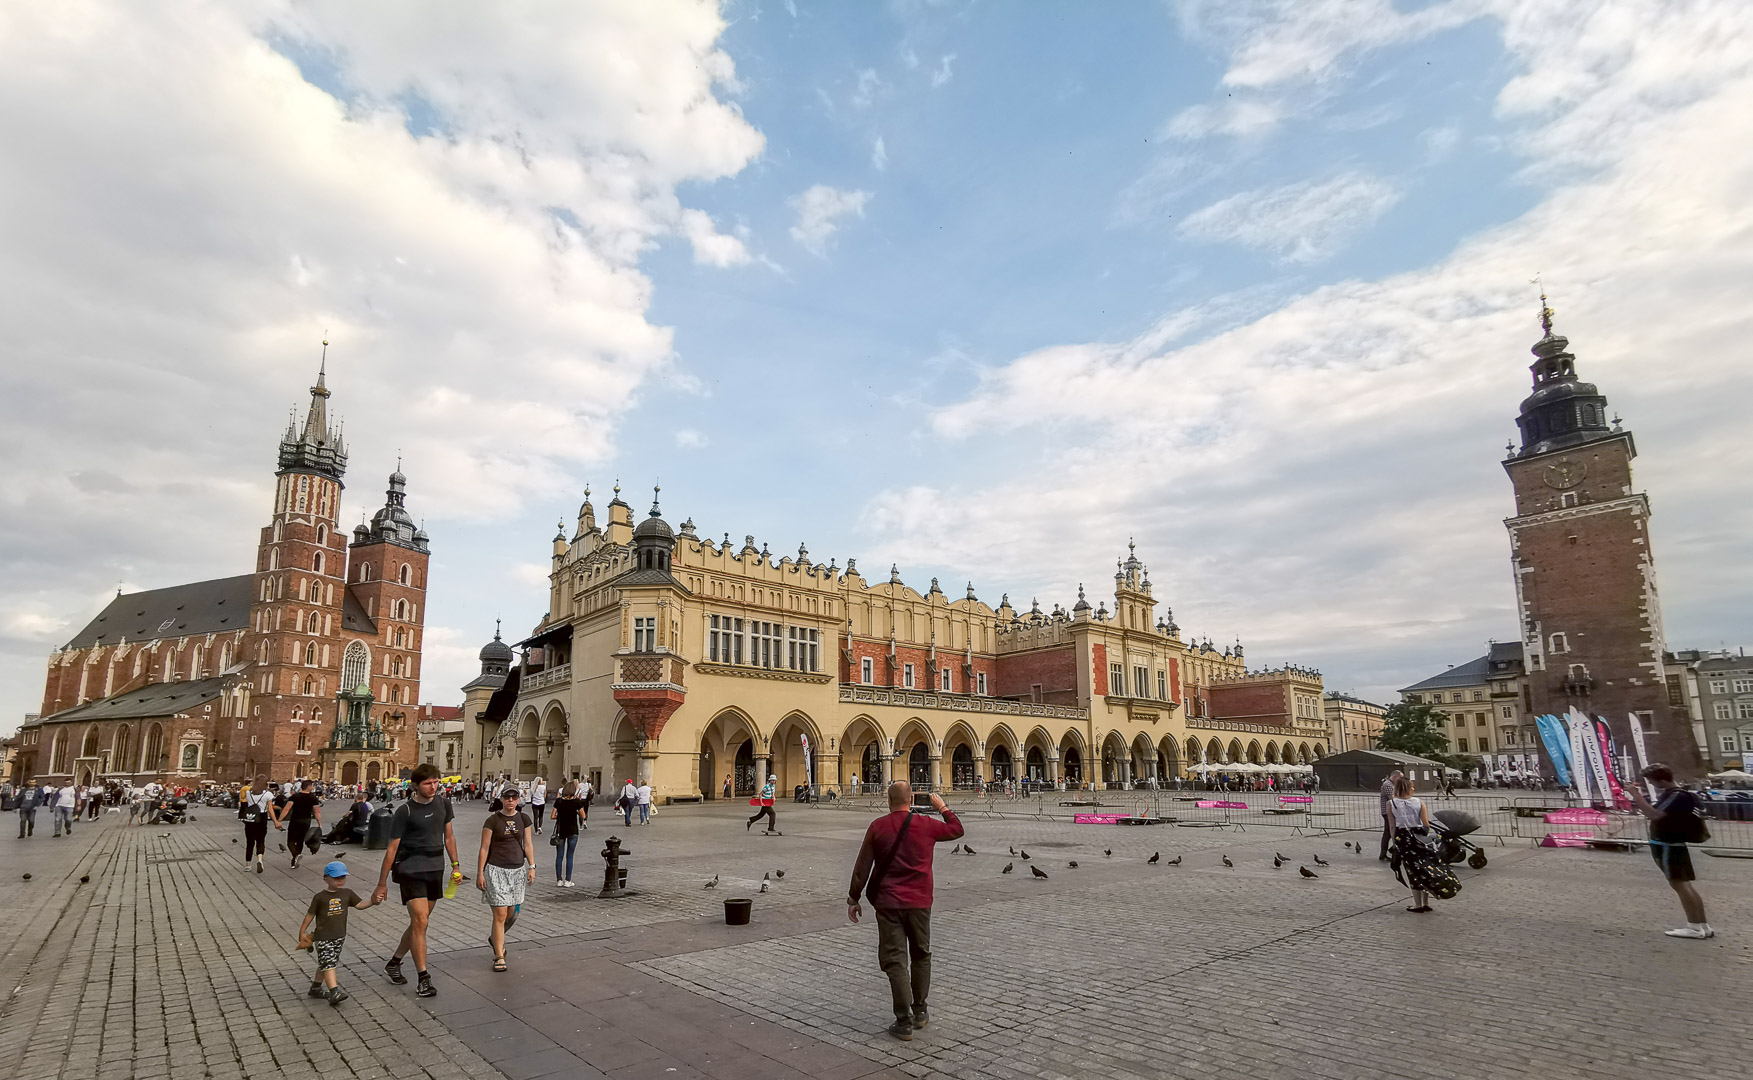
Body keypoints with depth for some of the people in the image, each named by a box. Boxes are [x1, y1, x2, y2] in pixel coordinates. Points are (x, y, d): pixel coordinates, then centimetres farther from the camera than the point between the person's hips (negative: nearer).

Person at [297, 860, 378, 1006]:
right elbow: (310, 914, 3)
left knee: (325, 963, 17)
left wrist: (372, 901, -20)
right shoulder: (320, 897, -5)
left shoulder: (347, 893, 5)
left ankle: (315, 988, 35)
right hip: (323, 936, -5)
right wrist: (302, 932, 5)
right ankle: (334, 992, -22)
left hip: (339, 935, 5)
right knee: (328, 963, -14)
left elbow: (360, 904, -2)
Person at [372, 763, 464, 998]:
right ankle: (423, 979, -4)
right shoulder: (405, 811, -11)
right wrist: (382, 884, -3)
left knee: (419, 922, 13)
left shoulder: (443, 804, 4)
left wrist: (455, 865, 12)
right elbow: (392, 848, -6)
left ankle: (393, 963, 33)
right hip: (411, 870, -6)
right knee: (420, 921, -11)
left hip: (435, 870, 6)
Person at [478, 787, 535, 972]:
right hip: (496, 870, -4)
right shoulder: (492, 820, -6)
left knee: (512, 914, 12)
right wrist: (480, 873, -6)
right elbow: (484, 848, -4)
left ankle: (495, 938, 42)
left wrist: (531, 867, 0)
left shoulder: (524, 819, 5)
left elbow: (528, 844, 7)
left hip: (517, 869, 4)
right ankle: (499, 957, 2)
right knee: (500, 914, -7)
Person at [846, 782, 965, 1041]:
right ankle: (919, 1011, 27)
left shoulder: (878, 826, -4)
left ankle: (904, 1021, 2)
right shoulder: (926, 824, -3)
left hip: (888, 903, -1)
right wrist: (943, 808, 28)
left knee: (894, 960, 3)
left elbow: (862, 866, -2)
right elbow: (957, 829, 15)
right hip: (919, 902, 1)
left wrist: (853, 898, 7)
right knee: (921, 956, 19)